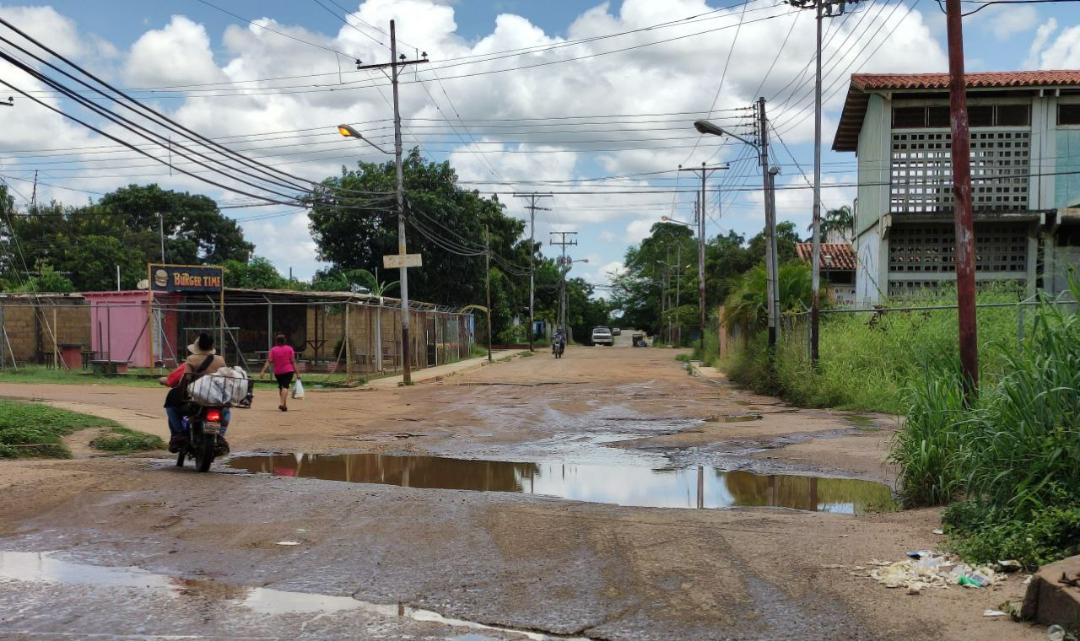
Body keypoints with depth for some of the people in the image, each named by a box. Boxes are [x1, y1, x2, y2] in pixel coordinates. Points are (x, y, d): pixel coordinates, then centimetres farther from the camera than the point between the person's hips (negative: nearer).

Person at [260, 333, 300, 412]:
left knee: (280, 386, 21)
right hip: (288, 371, -2)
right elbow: (293, 362, -4)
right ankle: (284, 404, -27)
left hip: (277, 372, 2)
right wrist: (297, 373, -2)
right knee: (285, 386, -10)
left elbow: (269, 362, -7)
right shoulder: (289, 348, 0)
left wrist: (263, 371, -10)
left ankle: (283, 404, 20)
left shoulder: (273, 350, 2)